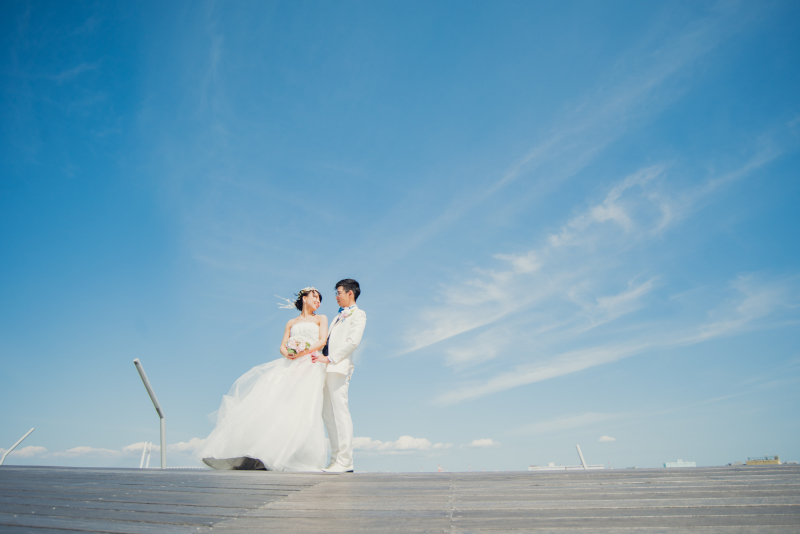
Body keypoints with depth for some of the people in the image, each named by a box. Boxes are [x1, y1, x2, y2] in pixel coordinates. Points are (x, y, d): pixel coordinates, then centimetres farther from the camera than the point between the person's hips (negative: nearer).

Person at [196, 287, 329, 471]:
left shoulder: (321, 319, 18)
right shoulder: (291, 323, 25)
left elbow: (323, 341, 3)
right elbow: (282, 346, 15)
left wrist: (303, 352, -11)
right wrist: (287, 353, -8)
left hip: (309, 366, -3)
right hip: (289, 366, 3)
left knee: (299, 407, -20)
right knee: (271, 400, -14)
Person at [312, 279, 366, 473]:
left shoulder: (358, 314, 3)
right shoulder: (339, 317, 28)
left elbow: (353, 341, -11)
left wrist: (329, 358, -14)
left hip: (339, 367, -8)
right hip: (328, 368, 8)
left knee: (340, 412, -9)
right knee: (328, 414, 6)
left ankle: (344, 462, -6)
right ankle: (336, 460, 11)